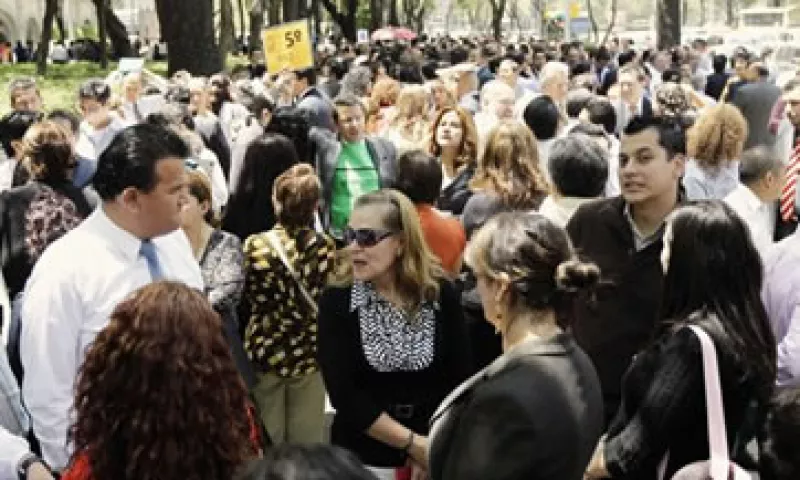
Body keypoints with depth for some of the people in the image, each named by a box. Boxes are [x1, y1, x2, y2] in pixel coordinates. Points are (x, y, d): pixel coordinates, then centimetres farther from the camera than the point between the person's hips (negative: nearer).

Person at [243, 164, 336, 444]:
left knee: (267, 439, 14)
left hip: (264, 351, 0)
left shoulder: (254, 246, -12)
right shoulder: (326, 248, -10)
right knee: (306, 443, 12)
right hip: (310, 353, 1)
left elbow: (247, 300, -4)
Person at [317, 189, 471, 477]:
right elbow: (344, 395, -14)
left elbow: (460, 379, -6)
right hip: (363, 457, -1)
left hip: (436, 453, 1)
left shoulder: (441, 294, -7)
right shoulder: (336, 302, -10)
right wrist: (413, 442, -16)